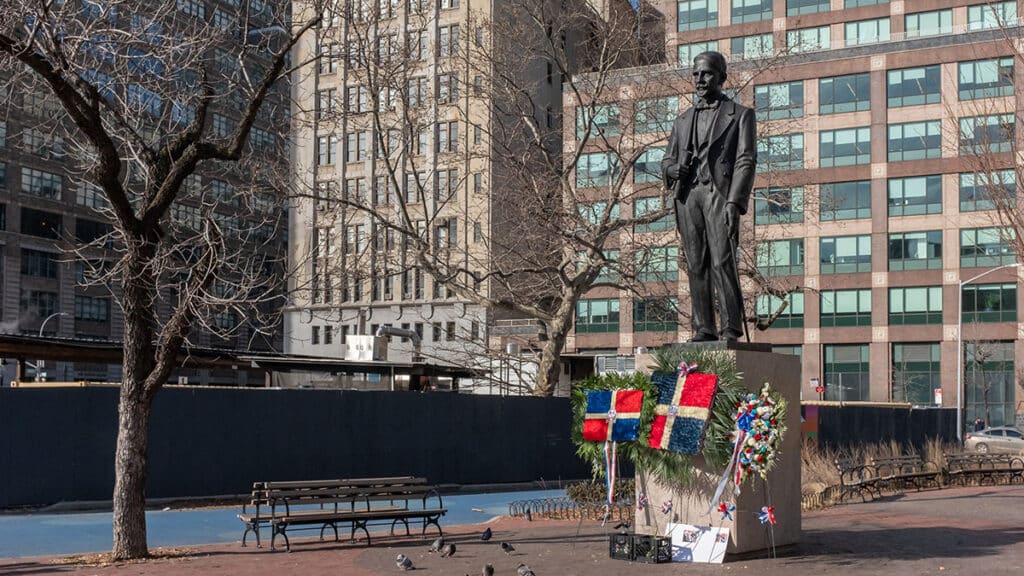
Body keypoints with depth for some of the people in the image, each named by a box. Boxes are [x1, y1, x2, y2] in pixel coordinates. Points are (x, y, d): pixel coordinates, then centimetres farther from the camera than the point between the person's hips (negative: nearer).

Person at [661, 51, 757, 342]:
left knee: (722, 262, -14)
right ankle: (703, 329, 2)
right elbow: (667, 160, 24)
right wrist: (673, 169, -3)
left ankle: (732, 330, -13)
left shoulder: (740, 115, 10)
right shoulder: (683, 120, 24)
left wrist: (734, 201, -14)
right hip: (687, 195, 5)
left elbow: (746, 160, 0)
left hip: (719, 191, -4)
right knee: (696, 266, 0)